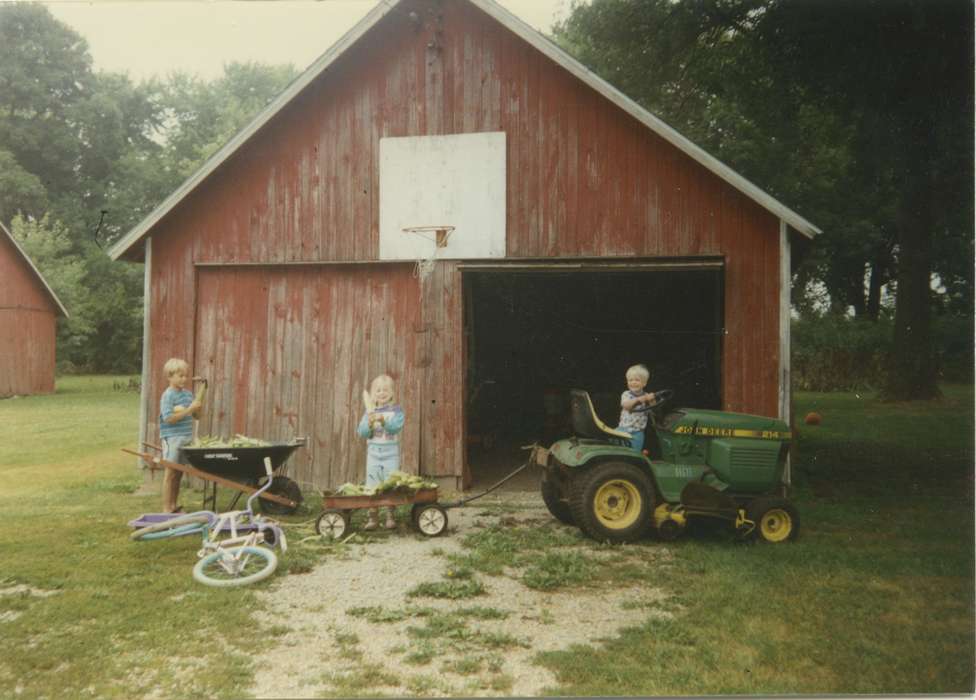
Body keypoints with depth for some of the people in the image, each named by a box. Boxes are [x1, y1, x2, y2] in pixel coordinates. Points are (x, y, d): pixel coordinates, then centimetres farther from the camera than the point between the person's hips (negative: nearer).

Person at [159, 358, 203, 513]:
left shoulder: (188, 394, 11)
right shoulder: (168, 395, -10)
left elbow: (197, 417, 17)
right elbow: (169, 418, -19)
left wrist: (198, 408, -5)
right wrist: (189, 409, -22)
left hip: (187, 437, 6)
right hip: (172, 437, -6)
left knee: (179, 472, 11)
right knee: (171, 472, -2)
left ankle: (174, 506, 20)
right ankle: (166, 509, 5)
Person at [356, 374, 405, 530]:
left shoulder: (396, 410, -1)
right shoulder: (369, 412, 6)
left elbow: (396, 427, -17)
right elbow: (361, 432, -1)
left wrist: (383, 420, -33)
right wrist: (369, 423, -20)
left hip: (391, 454, -2)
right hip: (373, 453, 2)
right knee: (372, 486, 3)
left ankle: (390, 517, 10)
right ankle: (373, 517, 10)